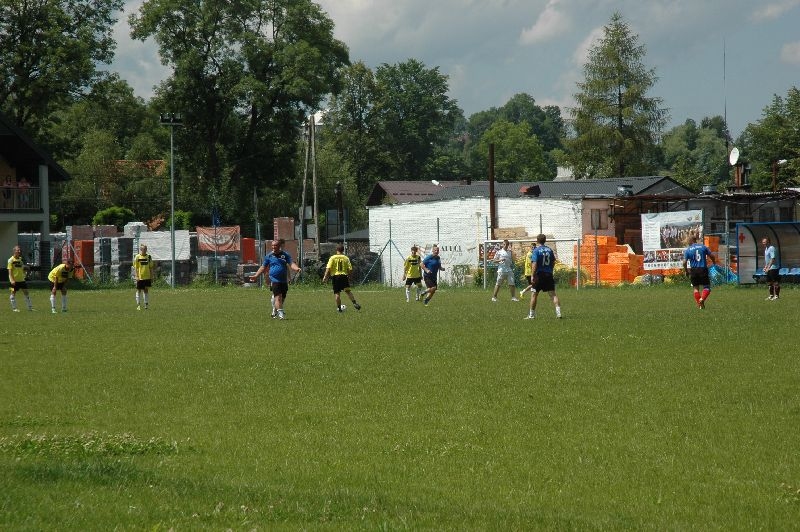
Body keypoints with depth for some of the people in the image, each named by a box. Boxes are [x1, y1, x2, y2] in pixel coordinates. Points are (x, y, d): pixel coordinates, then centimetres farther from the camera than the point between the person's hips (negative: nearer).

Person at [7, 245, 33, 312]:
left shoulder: (20, 259, 9)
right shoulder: (11, 260, -9)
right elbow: (10, 271, -12)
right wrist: (12, 280, -20)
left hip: (21, 279, 6)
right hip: (14, 280, -6)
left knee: (26, 292, 7)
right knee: (13, 293, 1)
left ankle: (30, 307, 14)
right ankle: (14, 308, 9)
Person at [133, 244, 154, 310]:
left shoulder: (149, 257, 6)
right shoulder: (137, 257, -3)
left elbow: (151, 268, 10)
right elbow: (135, 268, -2)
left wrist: (151, 277, 7)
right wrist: (136, 276, -11)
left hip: (147, 277, 2)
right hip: (140, 277, -2)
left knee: (146, 290, 6)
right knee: (139, 290, 4)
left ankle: (146, 304, 11)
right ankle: (138, 305, 10)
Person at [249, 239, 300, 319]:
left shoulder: (285, 255, 6)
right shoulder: (269, 256, 6)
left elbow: (291, 264, -4)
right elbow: (263, 267, 14)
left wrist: (296, 268, -26)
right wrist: (255, 276, 10)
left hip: (284, 280, 3)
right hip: (274, 280, -3)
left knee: (282, 298, 9)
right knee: (278, 297, -16)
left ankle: (275, 312, 27)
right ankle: (280, 313, -21)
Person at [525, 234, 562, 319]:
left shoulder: (536, 250, -9)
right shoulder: (550, 250, 7)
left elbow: (534, 264, -16)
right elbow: (553, 262, 13)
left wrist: (532, 276, -17)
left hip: (539, 275, -4)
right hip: (549, 274, 4)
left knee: (534, 294, 5)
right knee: (553, 294, 2)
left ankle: (531, 315, 8)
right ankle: (558, 312, -7)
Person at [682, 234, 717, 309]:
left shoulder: (688, 250, 1)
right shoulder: (703, 247, 4)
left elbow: (684, 262, -5)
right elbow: (712, 256, 3)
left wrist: (686, 271, 9)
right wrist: (714, 262, 24)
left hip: (693, 270, 0)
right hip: (703, 269, 0)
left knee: (696, 288, 11)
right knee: (706, 287, 7)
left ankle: (699, 304, 6)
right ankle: (702, 299, -19)